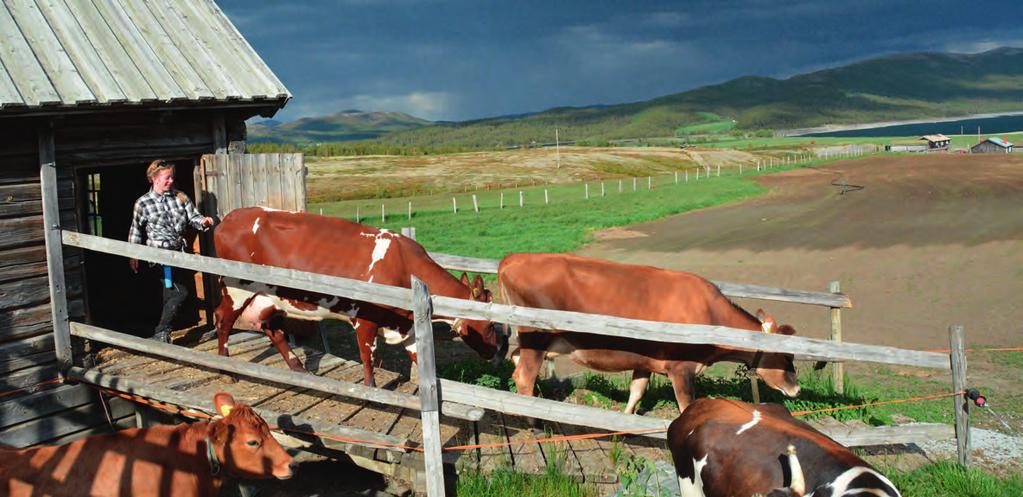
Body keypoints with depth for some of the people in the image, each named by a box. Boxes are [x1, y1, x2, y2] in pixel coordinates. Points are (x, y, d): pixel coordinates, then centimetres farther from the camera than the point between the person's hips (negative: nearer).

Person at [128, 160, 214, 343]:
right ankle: (160, 333, -5)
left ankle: (163, 334, 31)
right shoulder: (143, 203, -3)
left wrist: (203, 221, -18)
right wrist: (133, 256, 7)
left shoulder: (180, 197, 6)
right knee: (180, 292, -15)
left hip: (179, 252, 6)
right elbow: (136, 230, 5)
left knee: (171, 294, 15)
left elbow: (193, 217, 6)